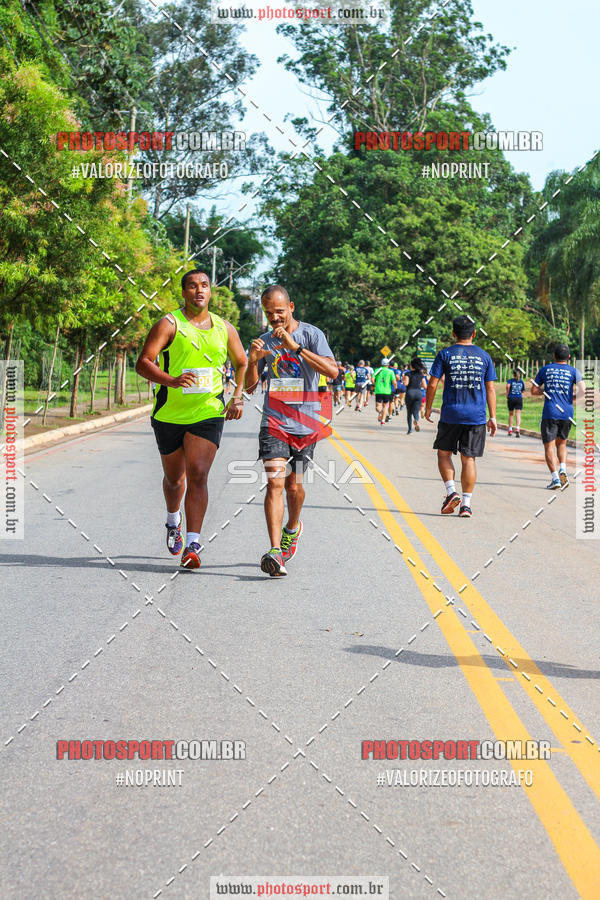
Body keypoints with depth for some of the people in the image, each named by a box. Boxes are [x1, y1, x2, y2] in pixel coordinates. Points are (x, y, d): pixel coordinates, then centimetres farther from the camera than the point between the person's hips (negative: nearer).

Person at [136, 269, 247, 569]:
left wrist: (238, 396, 6)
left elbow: (242, 364, 21)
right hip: (170, 414, -1)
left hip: (209, 413, 1)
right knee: (174, 478, 14)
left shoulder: (224, 328, 6)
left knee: (198, 474, -16)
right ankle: (173, 521, 46)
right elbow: (143, 364, -15)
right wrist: (171, 381, -32)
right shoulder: (169, 324, -6)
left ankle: (193, 545, -16)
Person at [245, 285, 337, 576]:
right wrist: (252, 360, -10)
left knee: (293, 486, 7)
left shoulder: (312, 334, -3)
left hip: (305, 424, -1)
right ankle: (275, 551, -20)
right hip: (274, 422, 1)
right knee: (275, 483, -14)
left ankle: (292, 527, 39)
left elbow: (333, 371, -18)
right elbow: (250, 386, 11)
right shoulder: (266, 340, 9)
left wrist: (295, 347, -24)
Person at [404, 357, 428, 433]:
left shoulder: (409, 374, -3)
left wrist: (403, 379, 5)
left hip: (410, 392, -2)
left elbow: (406, 383, -15)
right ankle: (416, 420, -36)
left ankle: (410, 429, 9)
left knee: (409, 412, 11)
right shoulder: (421, 374, 8)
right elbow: (424, 386, 5)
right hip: (419, 392, 2)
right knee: (416, 411, -1)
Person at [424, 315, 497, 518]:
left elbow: (432, 384, -2)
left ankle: (451, 491, -3)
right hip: (476, 416, 2)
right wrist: (492, 417, 10)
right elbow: (490, 389, 6)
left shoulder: (445, 354, 0)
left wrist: (428, 408, 10)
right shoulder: (484, 356, 7)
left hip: (451, 414, -2)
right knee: (469, 459, 3)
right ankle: (466, 504, 1)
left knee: (444, 453, 14)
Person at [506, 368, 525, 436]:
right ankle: (517, 428, -28)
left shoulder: (510, 380, 1)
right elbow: (522, 391, 17)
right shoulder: (521, 381, 9)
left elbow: (507, 386, -18)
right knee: (518, 414, -8)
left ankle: (510, 430, 18)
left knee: (511, 414, 14)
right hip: (519, 398, 0)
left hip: (511, 398, 0)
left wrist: (507, 394, -7)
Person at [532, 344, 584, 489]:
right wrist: (574, 396, 11)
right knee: (561, 443, 21)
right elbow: (582, 390, -9)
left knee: (549, 447, -1)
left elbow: (534, 391, 8)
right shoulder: (573, 371, 5)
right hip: (567, 413, 2)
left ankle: (555, 478, -17)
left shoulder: (545, 369, 7)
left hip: (550, 413, -2)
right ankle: (563, 471, 0)